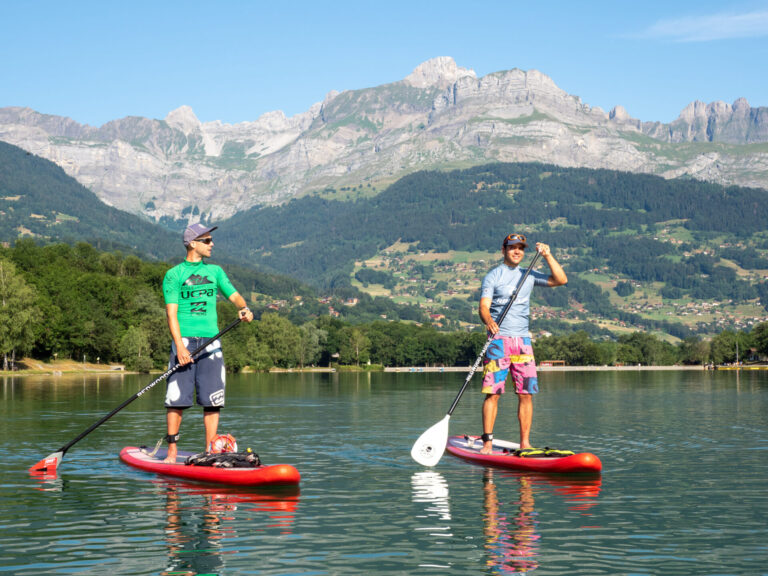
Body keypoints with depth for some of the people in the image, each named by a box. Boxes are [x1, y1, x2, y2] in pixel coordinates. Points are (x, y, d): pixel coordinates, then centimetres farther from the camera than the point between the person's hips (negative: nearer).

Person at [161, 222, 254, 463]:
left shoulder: (215, 271, 16)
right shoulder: (174, 274, 2)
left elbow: (234, 295, 11)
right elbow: (171, 313, -5)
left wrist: (244, 308, -14)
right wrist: (179, 345, -17)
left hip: (210, 341, 4)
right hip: (185, 341, -3)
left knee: (212, 399, 1)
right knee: (177, 399, -4)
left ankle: (210, 451, 8)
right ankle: (172, 449, 6)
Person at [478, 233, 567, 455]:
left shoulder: (529, 276, 15)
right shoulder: (493, 276, 2)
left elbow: (561, 280, 8)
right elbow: (484, 307, -9)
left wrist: (548, 256, -2)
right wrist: (489, 321, -30)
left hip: (523, 339, 4)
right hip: (498, 339, -4)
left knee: (526, 394, 0)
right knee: (493, 392, -8)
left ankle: (525, 443, 6)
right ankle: (487, 442, -4)